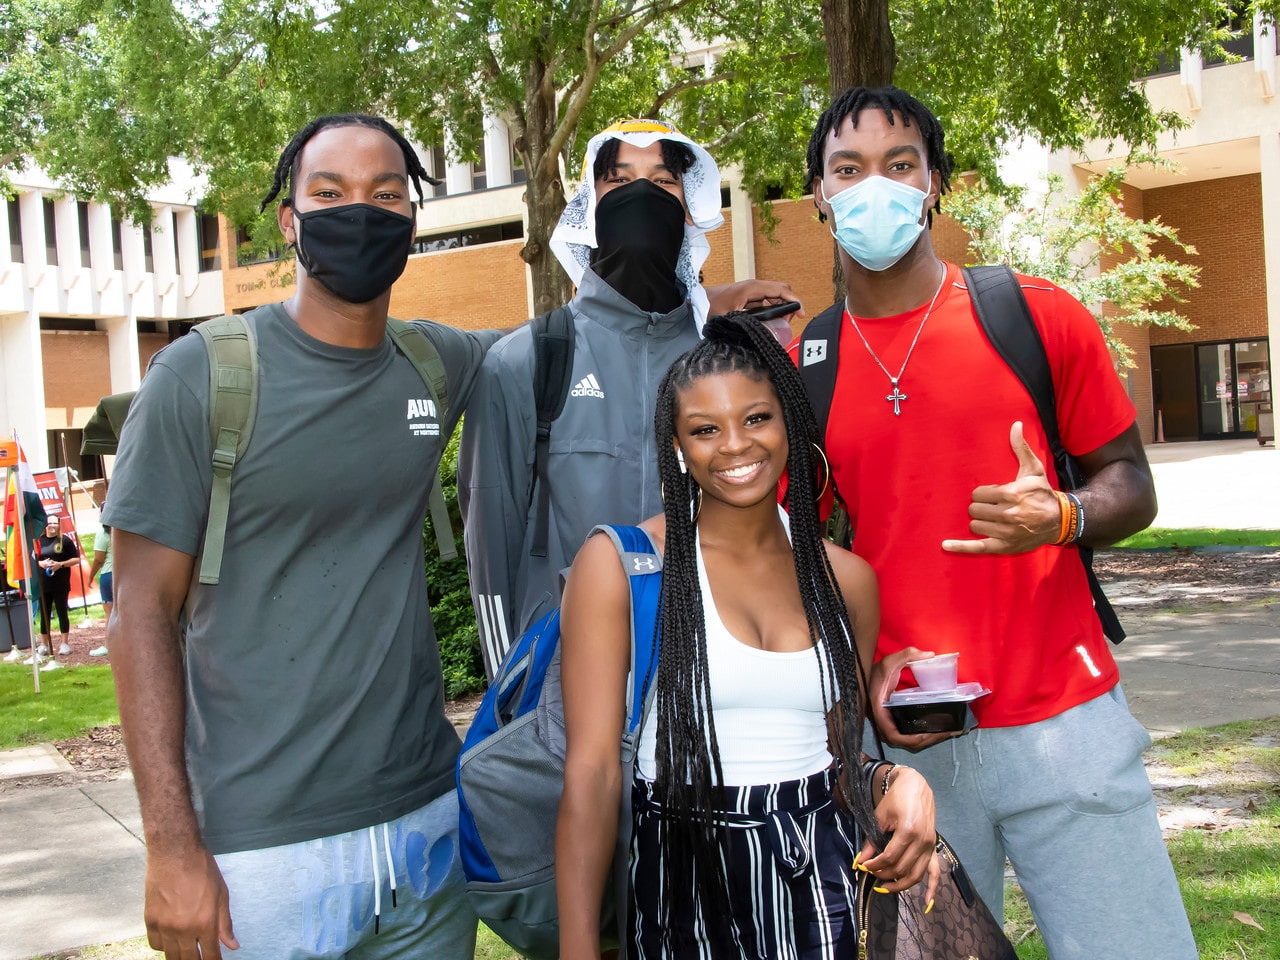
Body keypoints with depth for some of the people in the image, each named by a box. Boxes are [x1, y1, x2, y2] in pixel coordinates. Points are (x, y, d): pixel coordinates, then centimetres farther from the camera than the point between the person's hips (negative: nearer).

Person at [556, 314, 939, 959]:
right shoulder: (619, 564, -10)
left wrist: (896, 784, -10)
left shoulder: (845, 579, 3)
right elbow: (591, 769, -12)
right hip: (684, 876, -3)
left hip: (820, 880, 4)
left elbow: (839, 751, 12)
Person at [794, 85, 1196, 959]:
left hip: (1065, 721, -1)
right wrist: (866, 667, -5)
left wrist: (1063, 519, -18)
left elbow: (1131, 486, 5)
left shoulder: (1039, 316, -1)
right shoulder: (802, 369, 3)